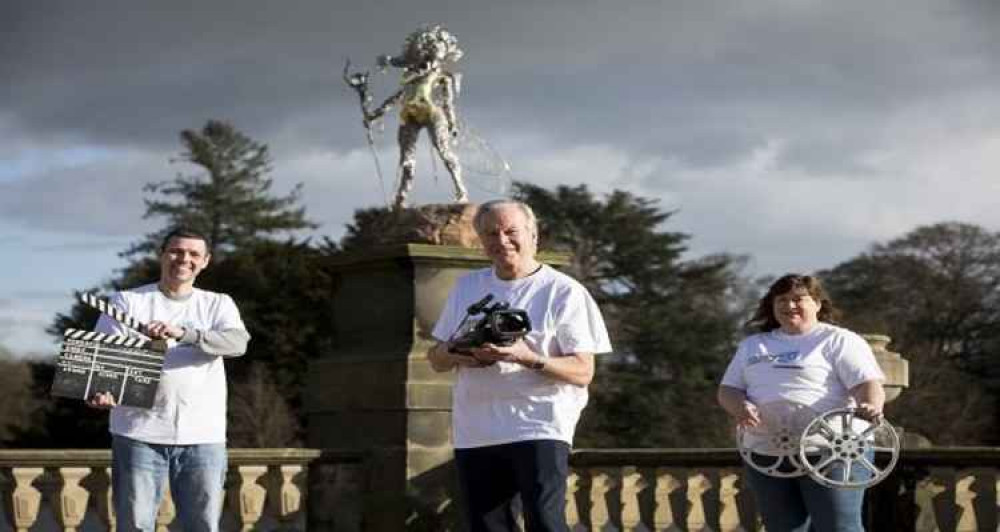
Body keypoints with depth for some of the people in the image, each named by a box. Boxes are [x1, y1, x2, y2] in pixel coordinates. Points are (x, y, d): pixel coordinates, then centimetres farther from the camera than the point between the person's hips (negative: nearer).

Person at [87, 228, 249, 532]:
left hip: (203, 436, 1)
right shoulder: (127, 302, 8)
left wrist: (183, 333, -25)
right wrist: (100, 390, -24)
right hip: (139, 434, -1)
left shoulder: (218, 304, 10)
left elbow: (237, 343, -10)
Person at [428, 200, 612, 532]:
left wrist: (528, 359, -24)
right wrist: (459, 355, -9)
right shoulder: (466, 286, 14)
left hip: (539, 427, -5)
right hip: (475, 432, 5)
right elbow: (436, 358, 16)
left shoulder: (564, 292, -1)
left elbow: (583, 371, -7)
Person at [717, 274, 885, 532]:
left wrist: (871, 407, -33)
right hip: (766, 455, 5)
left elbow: (867, 383, -10)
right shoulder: (752, 345, 18)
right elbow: (727, 389, 17)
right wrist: (740, 407, -7)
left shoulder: (839, 340, 2)